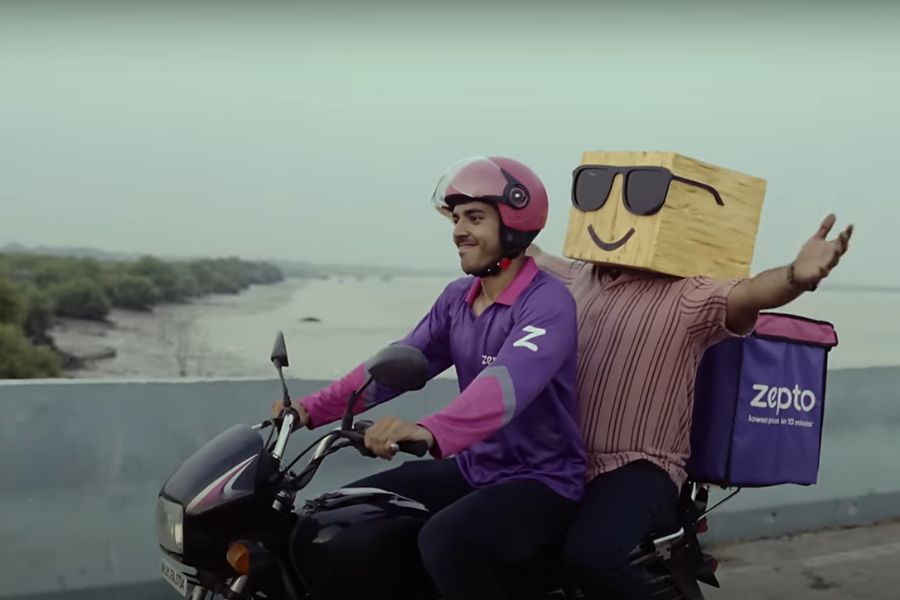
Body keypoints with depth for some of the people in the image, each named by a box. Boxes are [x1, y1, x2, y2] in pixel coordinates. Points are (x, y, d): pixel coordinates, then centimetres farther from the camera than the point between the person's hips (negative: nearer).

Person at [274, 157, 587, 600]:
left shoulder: (548, 302, -18)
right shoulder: (457, 297, 9)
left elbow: (509, 381, -36)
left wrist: (431, 431, -53)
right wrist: (313, 409, -7)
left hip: (542, 480, -8)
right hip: (471, 469, 8)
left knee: (446, 541, -34)